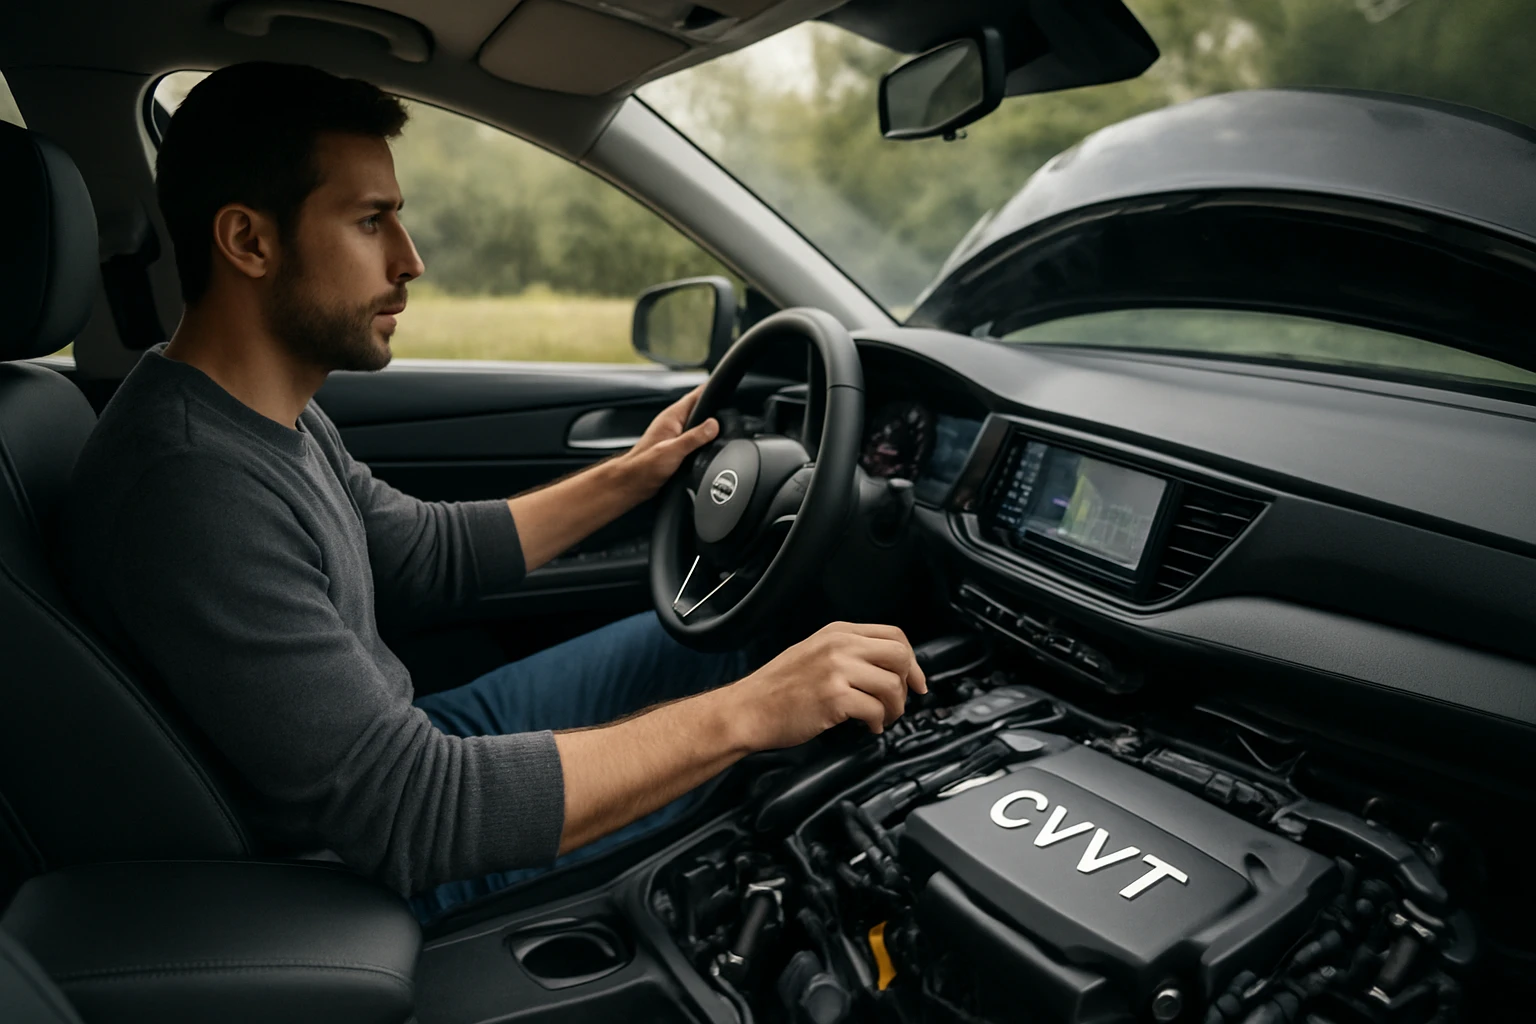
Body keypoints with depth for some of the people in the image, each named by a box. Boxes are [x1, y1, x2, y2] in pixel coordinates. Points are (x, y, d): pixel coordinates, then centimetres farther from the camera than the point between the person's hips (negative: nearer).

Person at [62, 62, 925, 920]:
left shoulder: (269, 414, 1)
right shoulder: (189, 487, -31)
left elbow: (427, 556, 14)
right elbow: (416, 819, -33)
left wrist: (630, 477, 10)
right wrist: (743, 714, -32)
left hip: (409, 744, 9)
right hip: (393, 874, -9)